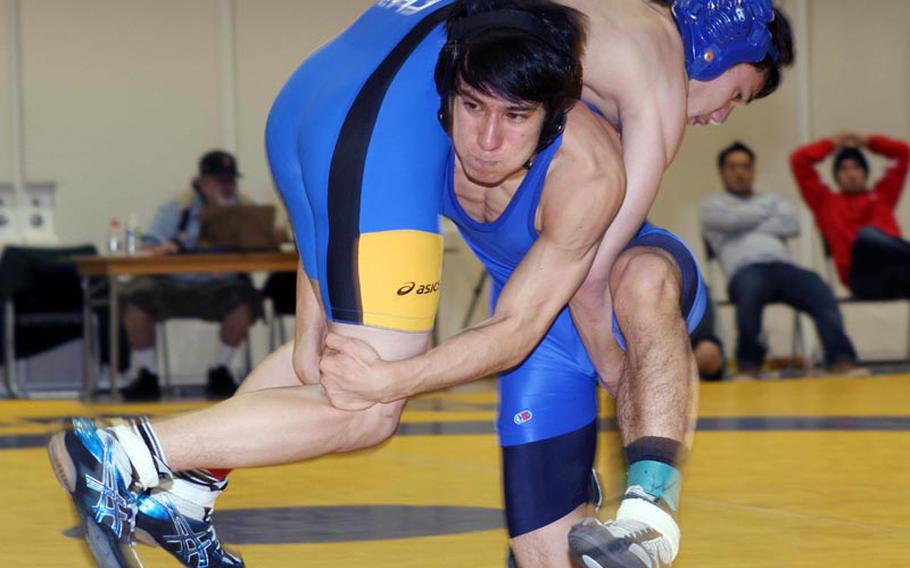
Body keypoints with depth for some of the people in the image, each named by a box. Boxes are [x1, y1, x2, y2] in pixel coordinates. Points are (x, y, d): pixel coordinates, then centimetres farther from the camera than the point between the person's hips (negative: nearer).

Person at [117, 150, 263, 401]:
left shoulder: (246, 207, 9)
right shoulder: (178, 208, 7)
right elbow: (150, 246, 0)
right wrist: (160, 248, -23)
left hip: (220, 287, 0)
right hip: (173, 285, 0)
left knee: (244, 297, -32)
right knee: (136, 295, -26)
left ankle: (220, 373, -10)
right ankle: (146, 377, -10)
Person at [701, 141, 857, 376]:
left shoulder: (772, 200, 34)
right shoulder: (712, 204, 25)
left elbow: (792, 225, 11)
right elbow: (732, 220, 1)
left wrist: (747, 225, 7)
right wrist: (769, 211, 16)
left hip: (785, 265, 3)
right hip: (746, 268, -3)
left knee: (820, 290, -31)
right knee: (751, 290, -42)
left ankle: (842, 361, -46)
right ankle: (749, 364, -36)